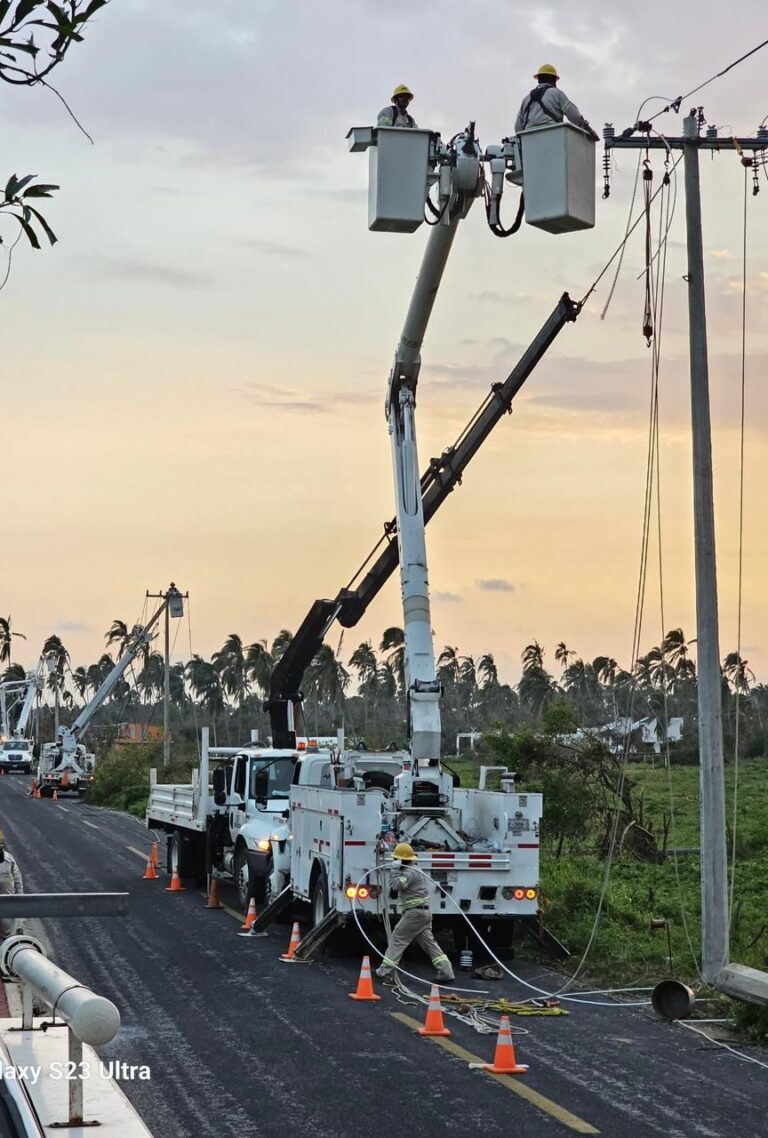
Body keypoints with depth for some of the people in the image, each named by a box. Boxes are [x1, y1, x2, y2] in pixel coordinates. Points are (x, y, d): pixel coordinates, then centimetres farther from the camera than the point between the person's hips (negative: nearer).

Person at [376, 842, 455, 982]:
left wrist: (396, 870, -15)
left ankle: (385, 971, -2)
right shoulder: (415, 870, 19)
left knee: (397, 939, -3)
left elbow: (395, 885, -24)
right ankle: (446, 973, 4)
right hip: (424, 912, 10)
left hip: (415, 913, -10)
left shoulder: (409, 872, -14)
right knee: (428, 942, 9)